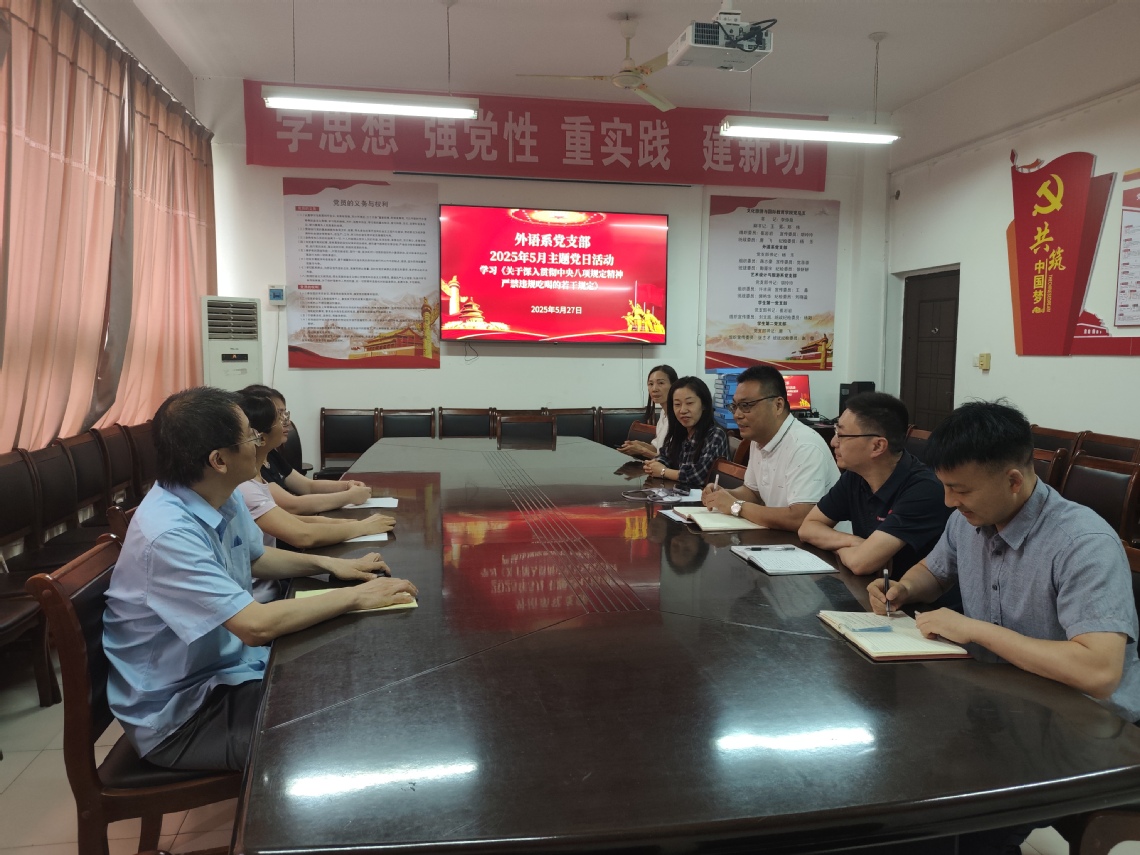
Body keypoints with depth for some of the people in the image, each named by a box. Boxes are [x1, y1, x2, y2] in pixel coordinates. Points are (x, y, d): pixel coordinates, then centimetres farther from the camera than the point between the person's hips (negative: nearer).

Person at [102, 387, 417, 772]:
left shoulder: (225, 499, -3)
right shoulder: (168, 534, -31)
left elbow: (254, 557, 16)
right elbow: (257, 624, -34)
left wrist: (328, 563, 1)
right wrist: (355, 597, -24)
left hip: (224, 664, 8)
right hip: (178, 715, -8)